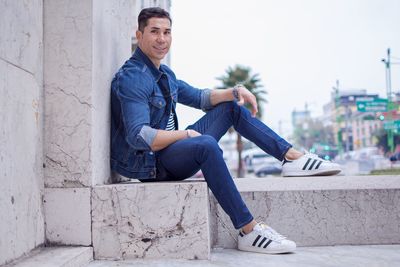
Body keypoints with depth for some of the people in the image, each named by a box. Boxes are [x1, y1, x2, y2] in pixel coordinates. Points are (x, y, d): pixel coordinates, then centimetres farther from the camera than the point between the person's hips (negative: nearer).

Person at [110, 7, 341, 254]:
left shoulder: (164, 73, 12)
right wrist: (187, 134, -20)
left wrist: (235, 91, 2)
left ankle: (293, 157, 3)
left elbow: (199, 97, 19)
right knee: (206, 145, -39)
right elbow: (139, 137, -29)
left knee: (231, 107, 11)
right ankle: (249, 231, -33)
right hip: (149, 164, -10)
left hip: (172, 149, 10)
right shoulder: (131, 78, -19)